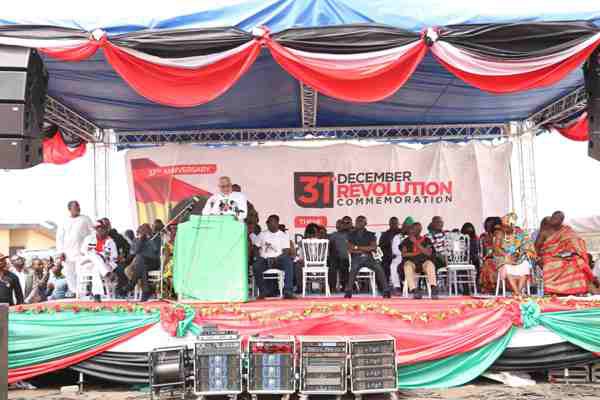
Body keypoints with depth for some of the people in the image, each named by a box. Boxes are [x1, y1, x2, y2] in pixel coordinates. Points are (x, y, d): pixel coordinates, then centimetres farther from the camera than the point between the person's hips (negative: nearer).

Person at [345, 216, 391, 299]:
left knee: (379, 268, -25)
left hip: (368, 258, 1)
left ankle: (386, 291, -21)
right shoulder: (352, 235, 13)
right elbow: (350, 249, 0)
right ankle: (348, 291, -34)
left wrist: (357, 247, -8)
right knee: (354, 269, -33)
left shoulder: (370, 235, 12)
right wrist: (366, 249, -4)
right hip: (356, 258, -1)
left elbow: (374, 247, -4)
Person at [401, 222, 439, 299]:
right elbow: (404, 254, 3)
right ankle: (414, 290, -44)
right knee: (407, 265, -35)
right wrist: (417, 253, -5)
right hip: (412, 262, 0)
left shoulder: (426, 240, 13)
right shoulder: (407, 241, 15)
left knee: (430, 264, -35)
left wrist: (416, 243, -7)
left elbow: (429, 253, -4)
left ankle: (434, 288, -47)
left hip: (424, 262, 0)